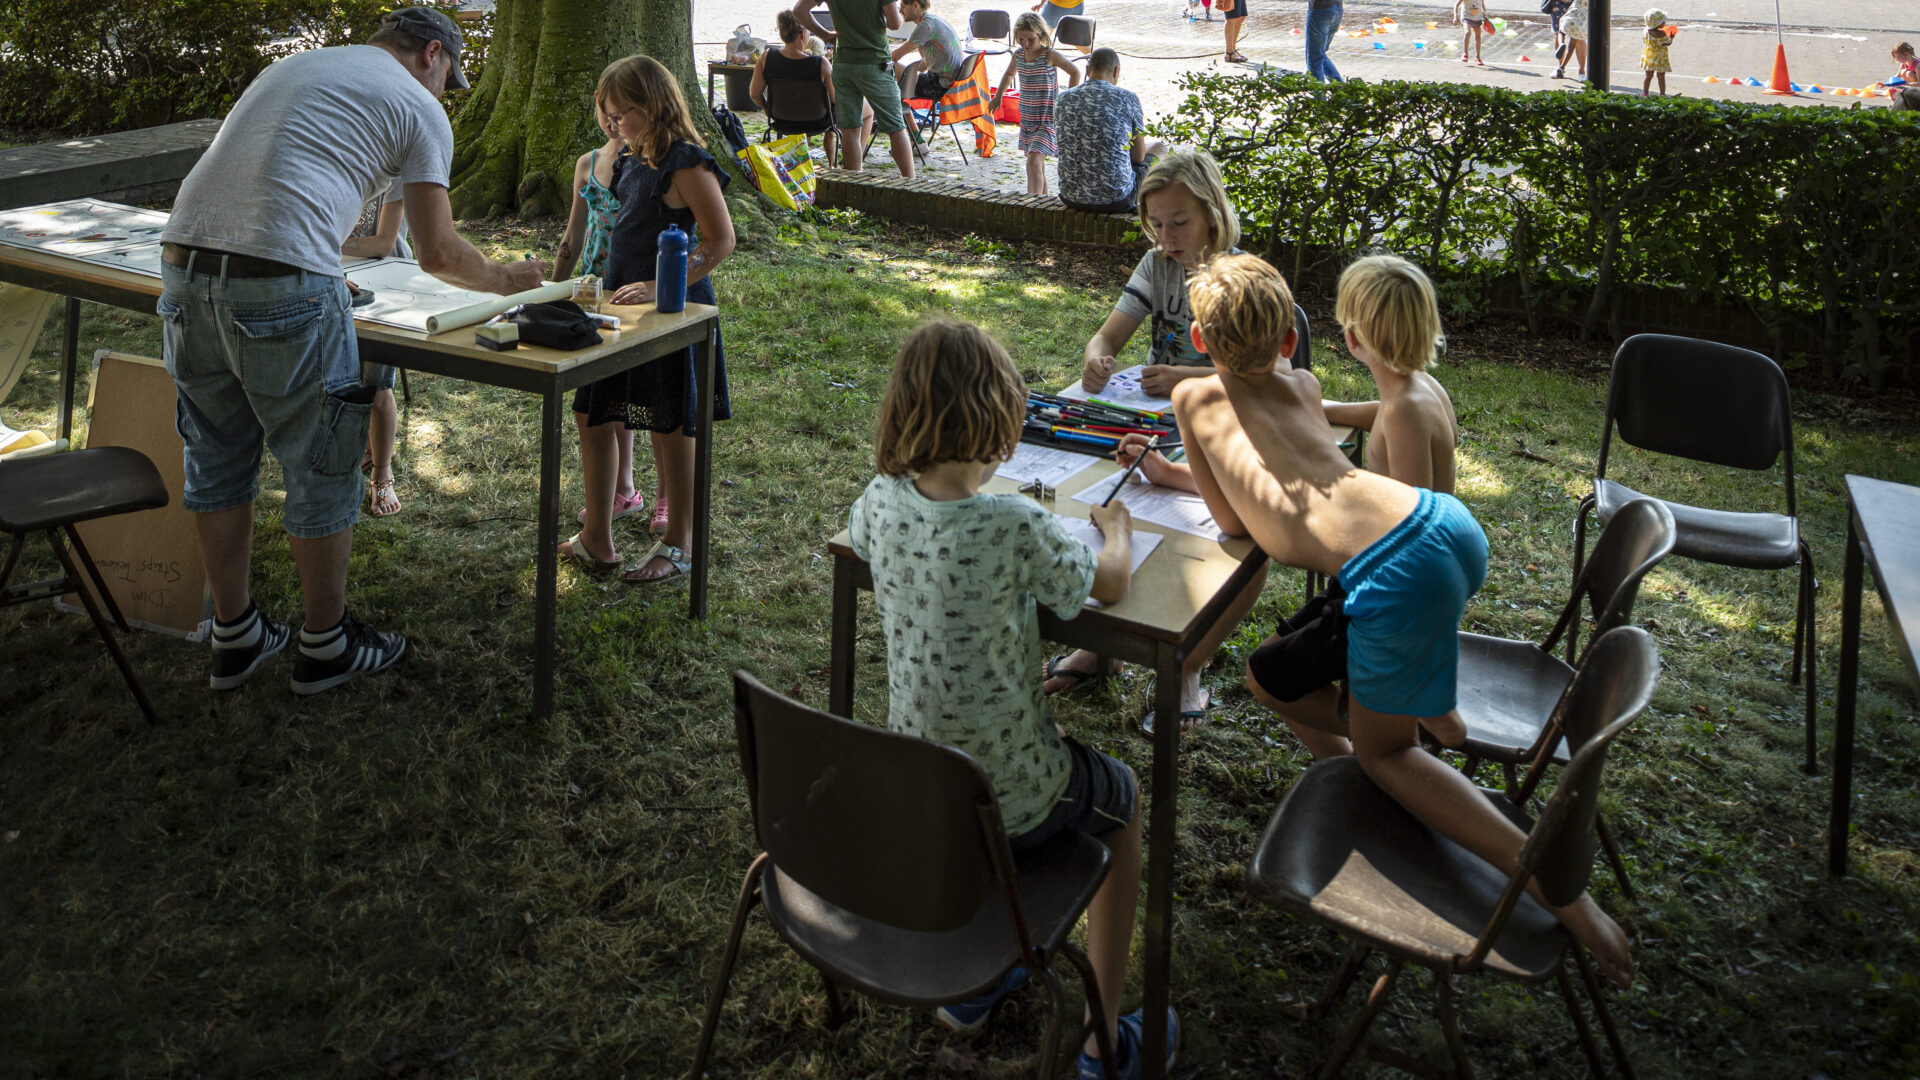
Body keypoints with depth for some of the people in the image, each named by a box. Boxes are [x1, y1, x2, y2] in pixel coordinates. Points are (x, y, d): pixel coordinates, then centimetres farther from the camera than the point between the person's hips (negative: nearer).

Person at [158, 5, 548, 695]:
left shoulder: (295, 66, 30)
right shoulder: (419, 107, 9)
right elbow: (438, 255, 6)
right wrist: (506, 279, 24)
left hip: (182, 258, 7)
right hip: (281, 282, -7)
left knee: (218, 463, 18)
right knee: (321, 470, 8)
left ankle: (234, 639, 30)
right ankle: (324, 645, 22)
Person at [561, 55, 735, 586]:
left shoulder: (686, 165, -16)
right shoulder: (633, 160, 10)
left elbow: (720, 240, -21)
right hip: (624, 306, 9)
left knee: (670, 430, 1)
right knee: (590, 416, 12)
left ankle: (677, 548, 16)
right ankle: (597, 538, 24)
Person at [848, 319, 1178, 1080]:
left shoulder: (882, 502, -10)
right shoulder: (1017, 528, -27)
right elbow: (1111, 584, -7)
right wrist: (1116, 527, 12)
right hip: (1010, 802, -6)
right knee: (1123, 800, 26)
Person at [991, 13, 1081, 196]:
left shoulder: (1050, 55, -13)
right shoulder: (1018, 55, 4)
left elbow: (1075, 72, -3)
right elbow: (1009, 74, 27)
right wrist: (998, 96, 24)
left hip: (1047, 119, -7)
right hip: (1027, 118, 7)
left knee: (1034, 162, -19)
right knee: (1038, 164, 15)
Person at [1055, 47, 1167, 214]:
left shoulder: (1063, 98, 1)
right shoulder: (1128, 98, -10)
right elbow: (1139, 156, -2)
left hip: (1071, 198, 5)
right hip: (1115, 200, -5)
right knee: (1159, 146, 22)